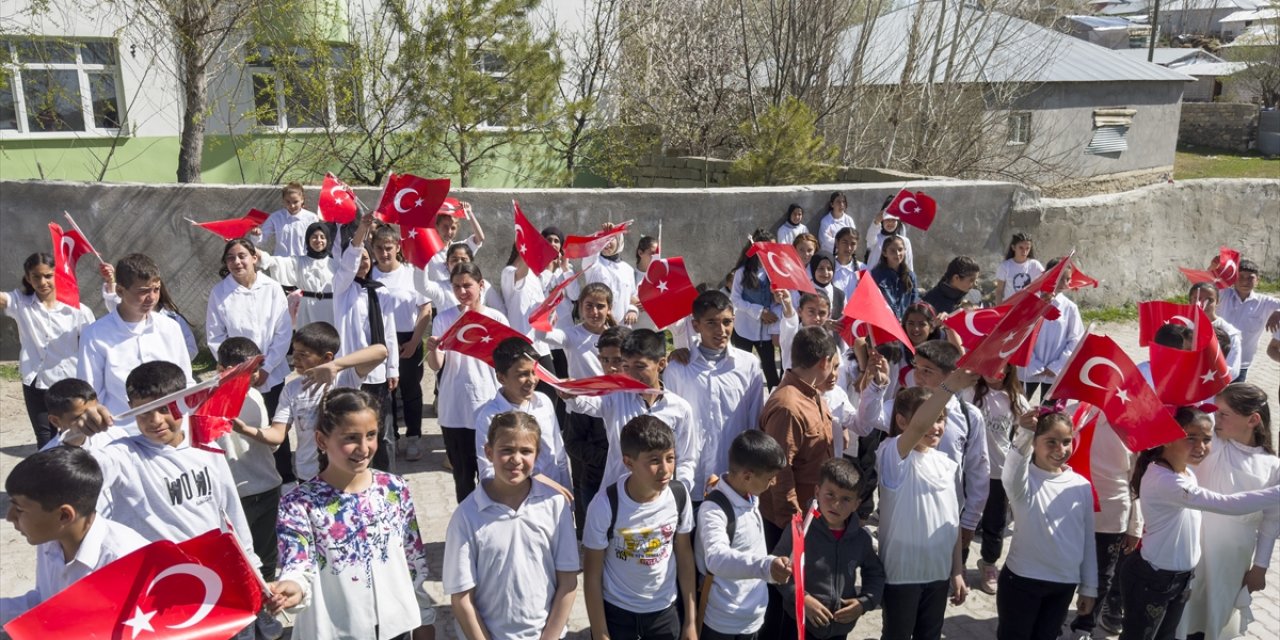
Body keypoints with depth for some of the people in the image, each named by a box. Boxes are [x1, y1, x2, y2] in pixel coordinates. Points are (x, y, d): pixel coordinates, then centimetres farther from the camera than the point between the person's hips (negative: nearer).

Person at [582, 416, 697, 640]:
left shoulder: (679, 495, -14)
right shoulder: (605, 505, -23)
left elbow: (685, 554, 0)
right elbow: (592, 574, -12)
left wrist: (691, 620, 3)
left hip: (665, 609, 3)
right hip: (615, 611, -2)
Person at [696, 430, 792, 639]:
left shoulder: (752, 498, 1)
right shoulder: (713, 509, -24)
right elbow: (717, 558, -42)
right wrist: (766, 566, -54)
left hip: (752, 615, 7)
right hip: (722, 621, -7)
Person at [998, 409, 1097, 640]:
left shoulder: (1081, 485, 1)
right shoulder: (1024, 480, -13)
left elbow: (1088, 539, 8)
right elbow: (1011, 475, -40)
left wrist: (1089, 587, 12)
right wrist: (1024, 434, -56)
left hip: (1065, 583, 4)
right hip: (1022, 580, -4)